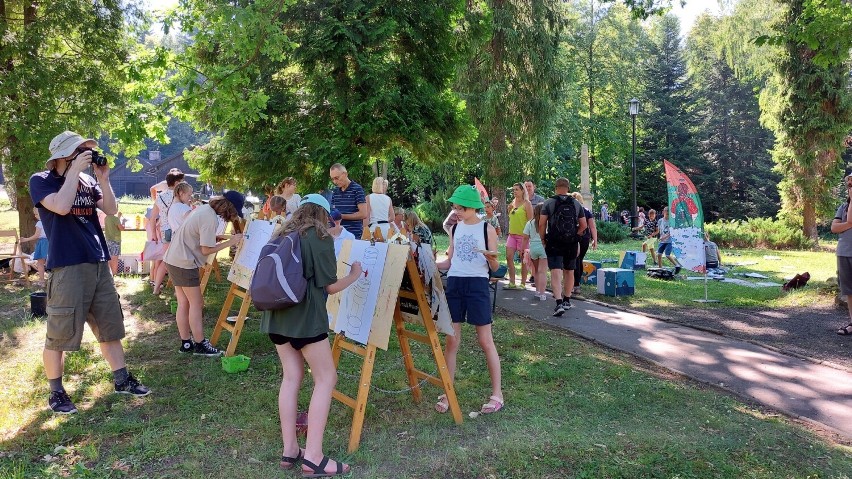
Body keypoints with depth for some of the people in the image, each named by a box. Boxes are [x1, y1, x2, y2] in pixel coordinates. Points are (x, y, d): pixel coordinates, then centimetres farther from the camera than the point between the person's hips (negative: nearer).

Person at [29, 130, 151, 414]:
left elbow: (111, 210, 4)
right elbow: (61, 206, -22)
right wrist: (75, 171, -16)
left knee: (110, 326, 13)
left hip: (98, 263, 6)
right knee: (60, 333, 1)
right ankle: (56, 392, 16)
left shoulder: (88, 181, 11)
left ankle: (121, 380, 24)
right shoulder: (41, 181, -3)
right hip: (67, 266, -6)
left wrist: (103, 179, -6)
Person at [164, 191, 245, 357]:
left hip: (173, 259, 9)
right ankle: (200, 345, 7)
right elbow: (206, 250, -17)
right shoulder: (210, 219, -20)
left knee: (184, 303, 12)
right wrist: (230, 242, -12)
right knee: (196, 303, 0)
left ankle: (186, 343, 19)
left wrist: (213, 238, 3)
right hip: (185, 263, -9)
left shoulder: (204, 208, 7)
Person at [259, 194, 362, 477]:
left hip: (277, 314, 7)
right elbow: (330, 286, -5)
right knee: (326, 378, 0)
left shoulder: (284, 235, 15)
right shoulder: (321, 237, -4)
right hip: (305, 315, -7)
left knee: (291, 377, 13)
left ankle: (289, 451, 14)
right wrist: (354, 275, 12)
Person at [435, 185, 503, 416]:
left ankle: (497, 395, 11)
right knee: (451, 341, 5)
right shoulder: (455, 228, 10)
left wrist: (491, 258, -24)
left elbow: (494, 267, -3)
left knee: (485, 341, 1)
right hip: (454, 284, 4)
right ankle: (447, 393, 14)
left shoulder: (487, 229, -3)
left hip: (477, 285, -4)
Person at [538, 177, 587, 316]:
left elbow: (541, 224, -8)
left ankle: (559, 303, -23)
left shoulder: (549, 203, -3)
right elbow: (584, 225, 7)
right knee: (569, 272, 17)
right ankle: (567, 301, 29)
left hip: (554, 243, -3)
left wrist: (543, 239, 3)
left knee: (556, 272, -9)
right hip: (571, 244, 3)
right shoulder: (576, 204, 6)